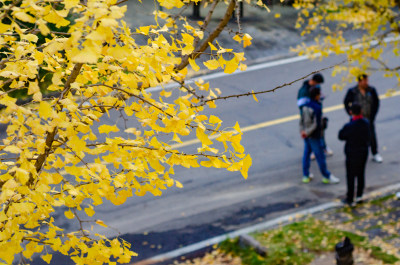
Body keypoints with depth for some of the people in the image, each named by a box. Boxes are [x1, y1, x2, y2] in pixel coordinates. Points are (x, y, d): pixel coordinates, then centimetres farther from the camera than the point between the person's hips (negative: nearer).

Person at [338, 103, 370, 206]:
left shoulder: (349, 126, -26)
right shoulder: (366, 123, -10)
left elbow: (341, 136, -11)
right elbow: (368, 136, 3)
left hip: (352, 154, -5)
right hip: (364, 152, 5)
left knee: (351, 177, 7)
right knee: (361, 174, 20)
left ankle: (350, 199, 15)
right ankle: (359, 196, 32)